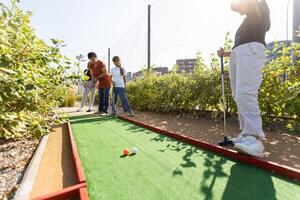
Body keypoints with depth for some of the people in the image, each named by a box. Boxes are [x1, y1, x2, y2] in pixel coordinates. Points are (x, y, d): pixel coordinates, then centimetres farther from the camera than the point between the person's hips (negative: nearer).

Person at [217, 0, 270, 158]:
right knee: (238, 96, -2)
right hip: (238, 53, 9)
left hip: (250, 51, -9)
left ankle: (254, 139, -28)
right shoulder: (250, 19, 38)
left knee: (245, 93, -25)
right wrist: (226, 54, 19)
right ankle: (246, 133, -1)